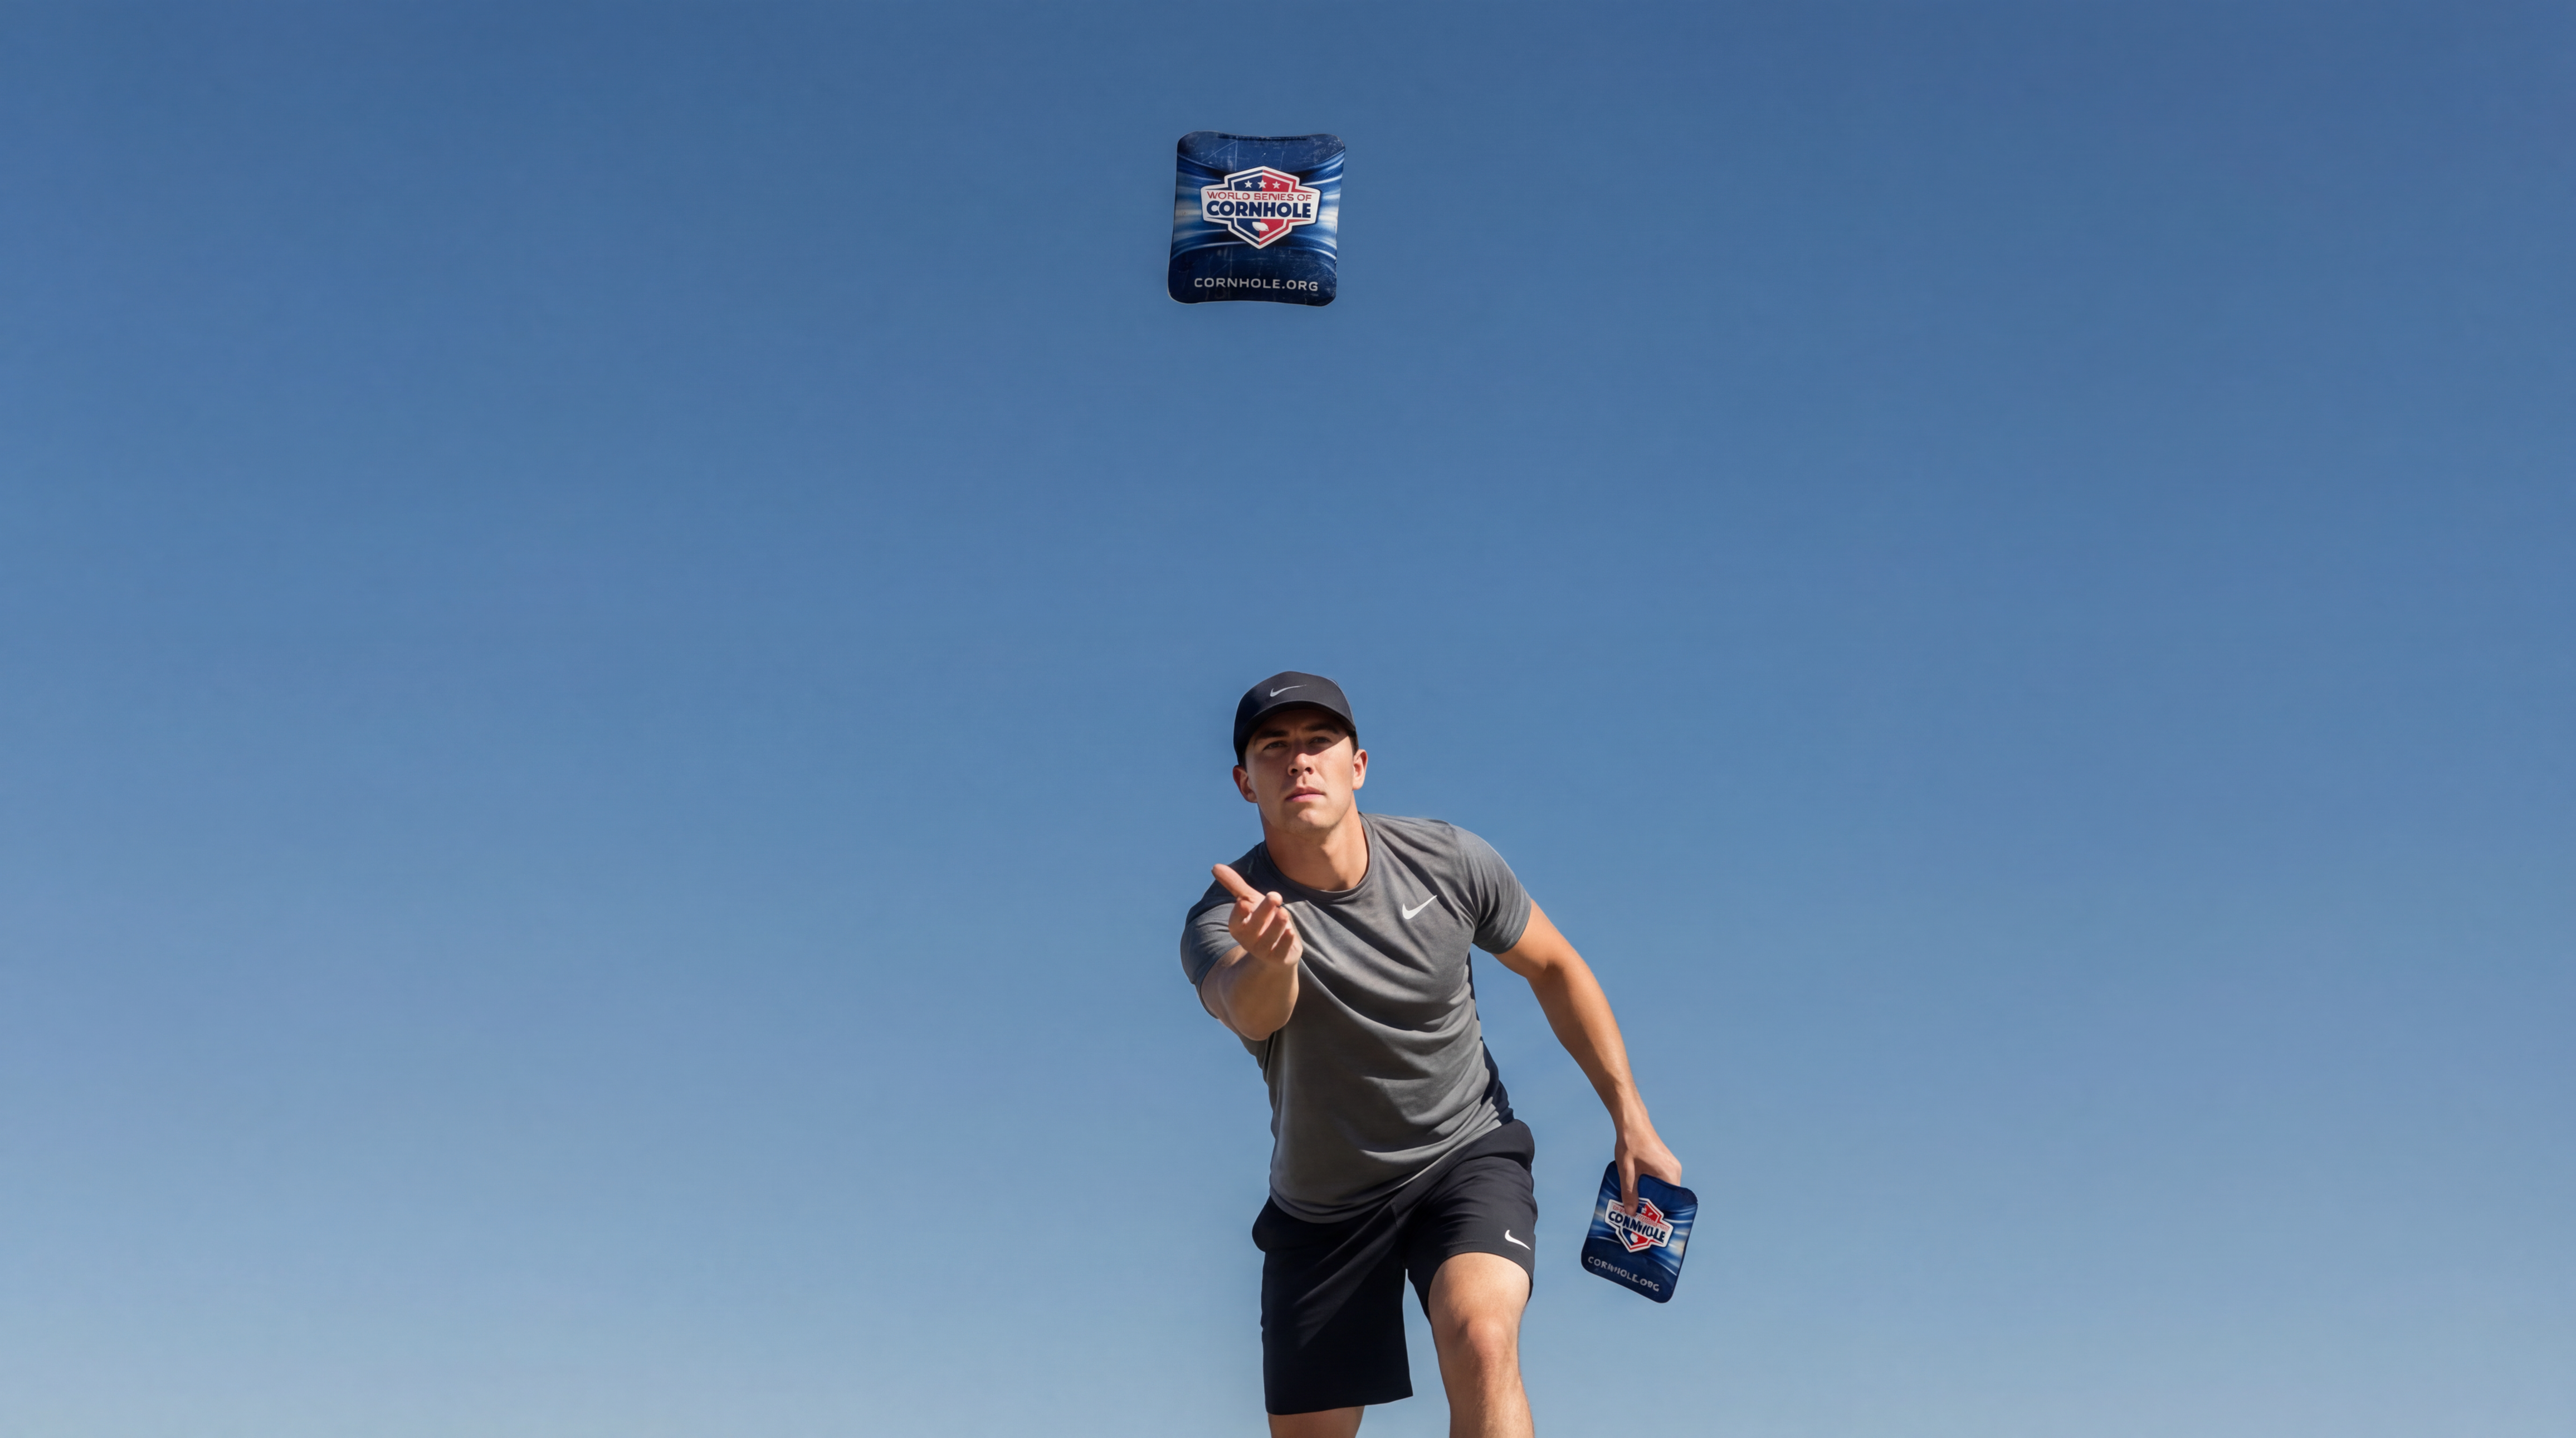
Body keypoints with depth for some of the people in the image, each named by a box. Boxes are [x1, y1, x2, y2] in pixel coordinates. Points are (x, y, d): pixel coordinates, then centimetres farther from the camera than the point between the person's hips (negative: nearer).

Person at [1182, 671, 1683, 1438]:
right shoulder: (1223, 919, -20)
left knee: (1480, 1339, -30)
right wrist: (1269, 960, -68)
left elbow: (1554, 967, 3)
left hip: (1467, 1154, -1)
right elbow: (1251, 1012, -44)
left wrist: (1631, 1121, 1)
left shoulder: (1449, 861, -13)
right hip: (1322, 1208, 1)